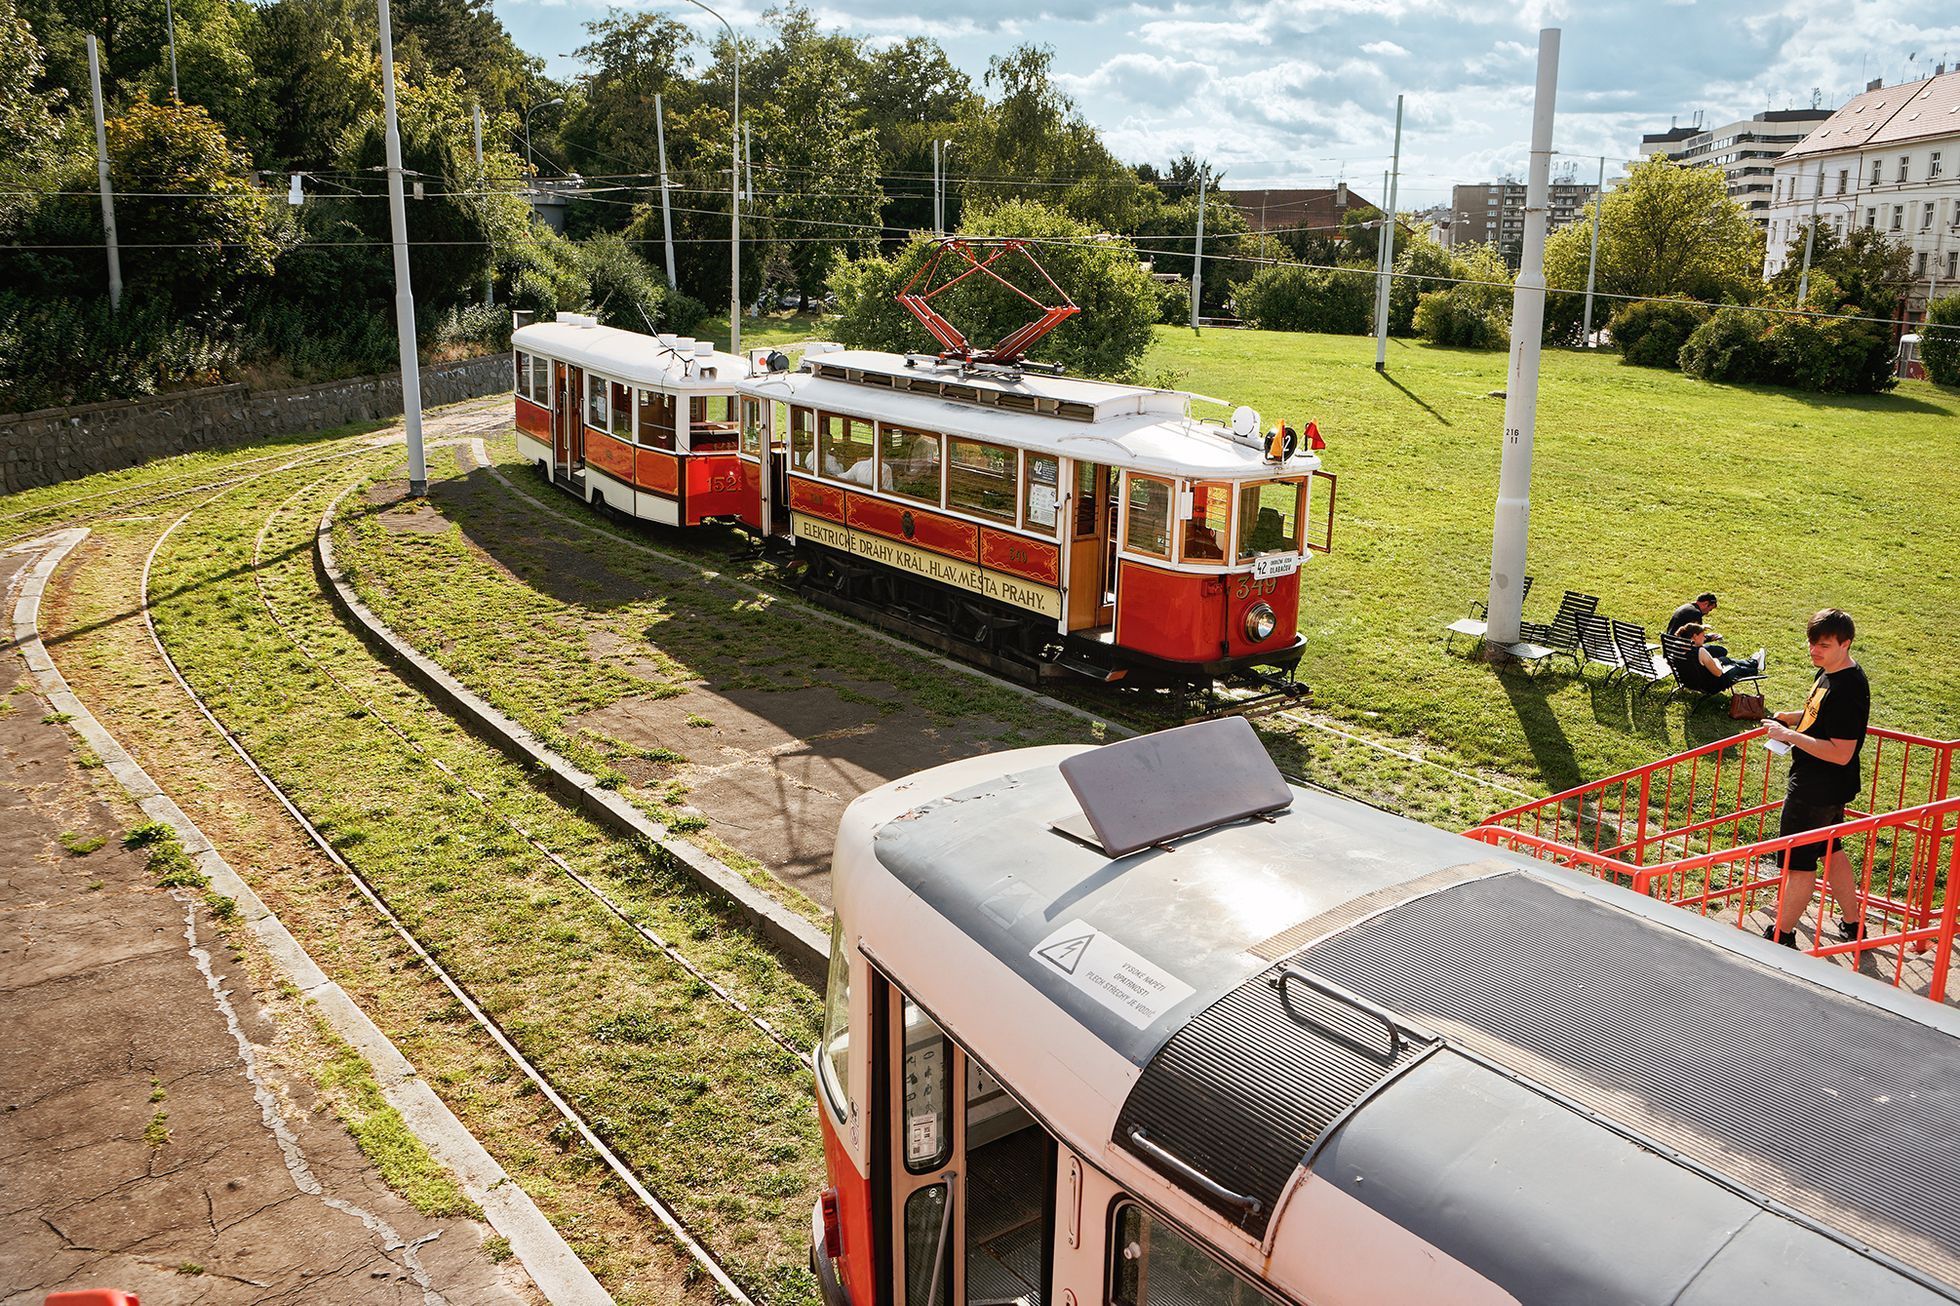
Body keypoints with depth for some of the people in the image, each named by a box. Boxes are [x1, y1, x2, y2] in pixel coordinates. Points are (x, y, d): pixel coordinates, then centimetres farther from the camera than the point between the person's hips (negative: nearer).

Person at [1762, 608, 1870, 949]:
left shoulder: (1848, 688, -26)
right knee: (1831, 852, 23)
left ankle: (1781, 934, 15)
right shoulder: (1828, 673, 5)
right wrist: (1791, 718, 6)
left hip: (1817, 792, -10)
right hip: (1824, 788, 10)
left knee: (1799, 861, 3)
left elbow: (1841, 753, -28)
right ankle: (1853, 924, 37)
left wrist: (1790, 736, -26)